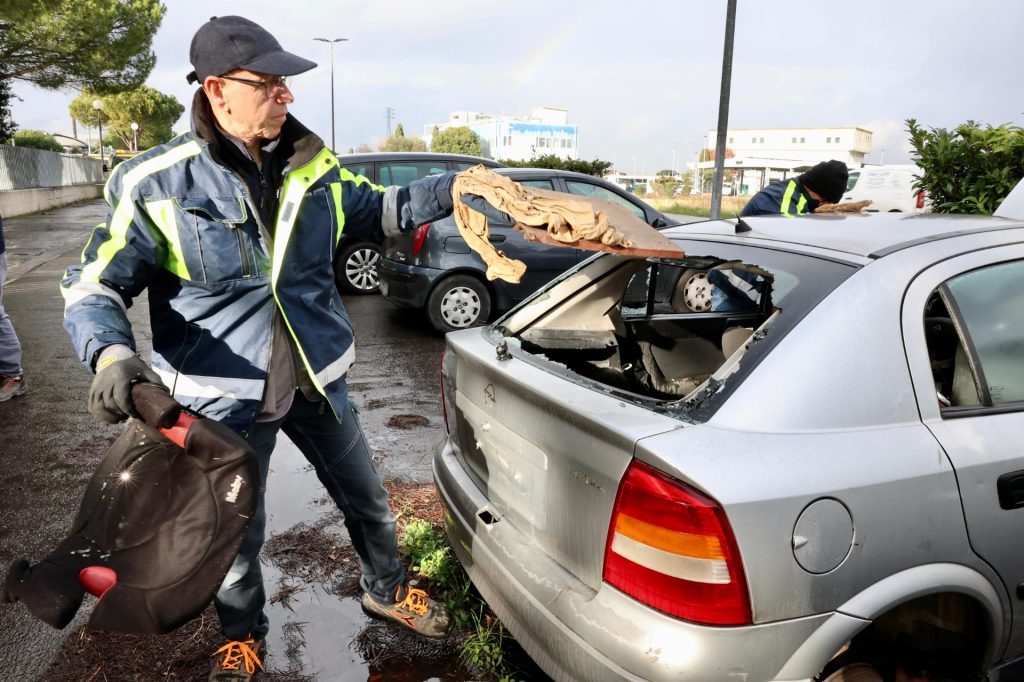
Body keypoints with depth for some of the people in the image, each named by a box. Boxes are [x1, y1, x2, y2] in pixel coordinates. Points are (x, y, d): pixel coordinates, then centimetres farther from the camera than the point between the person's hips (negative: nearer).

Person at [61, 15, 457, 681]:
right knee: (237, 533, 16)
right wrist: (111, 354, -28)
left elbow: (377, 210, 11)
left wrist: (453, 187, -4)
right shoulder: (157, 185, -14)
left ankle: (387, 590, 49)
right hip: (228, 399, -3)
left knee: (367, 501, 19)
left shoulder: (312, 164, -3)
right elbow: (93, 286, -8)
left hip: (317, 381, 4)